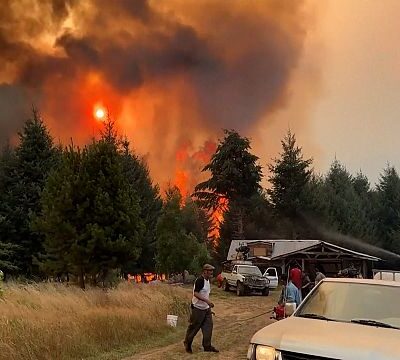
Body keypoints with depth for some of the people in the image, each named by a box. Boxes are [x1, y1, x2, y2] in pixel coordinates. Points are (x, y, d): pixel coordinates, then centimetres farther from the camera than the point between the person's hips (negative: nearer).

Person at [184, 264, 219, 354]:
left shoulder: (207, 280, 9)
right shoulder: (200, 280, -20)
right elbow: (196, 293, -28)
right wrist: (207, 301, -34)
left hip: (206, 308, 9)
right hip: (198, 308, -8)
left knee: (208, 326, 6)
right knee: (194, 327, 3)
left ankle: (207, 346, 13)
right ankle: (187, 344, 21)